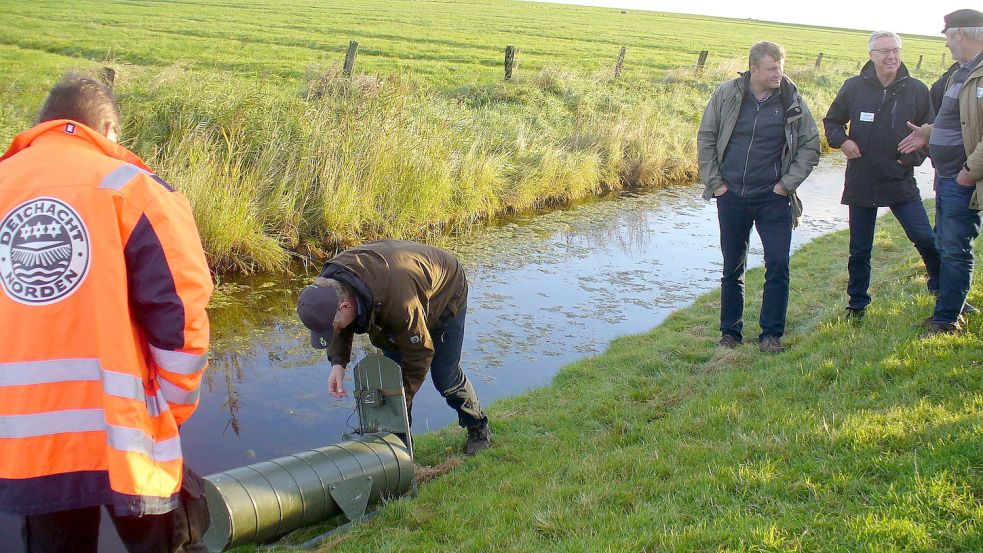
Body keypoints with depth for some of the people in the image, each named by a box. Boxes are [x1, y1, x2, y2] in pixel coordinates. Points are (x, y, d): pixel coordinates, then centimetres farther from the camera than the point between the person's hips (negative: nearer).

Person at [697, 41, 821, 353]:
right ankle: (730, 332, 23)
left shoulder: (792, 101, -4)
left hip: (773, 199, 0)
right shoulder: (727, 95, -4)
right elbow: (705, 138, 3)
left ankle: (771, 334, 9)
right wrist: (714, 181, -1)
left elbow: (810, 147, 3)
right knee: (732, 268, 10)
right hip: (732, 197, 1)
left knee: (778, 266, -4)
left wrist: (787, 184, -3)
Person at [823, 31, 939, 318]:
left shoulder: (917, 90, -1)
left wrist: (910, 158, -8)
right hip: (861, 183, 1)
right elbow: (831, 121, 12)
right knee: (859, 250, 10)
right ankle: (857, 303, 25)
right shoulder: (854, 87, -1)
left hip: (901, 181, -1)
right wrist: (841, 141, -7)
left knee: (925, 238, -6)